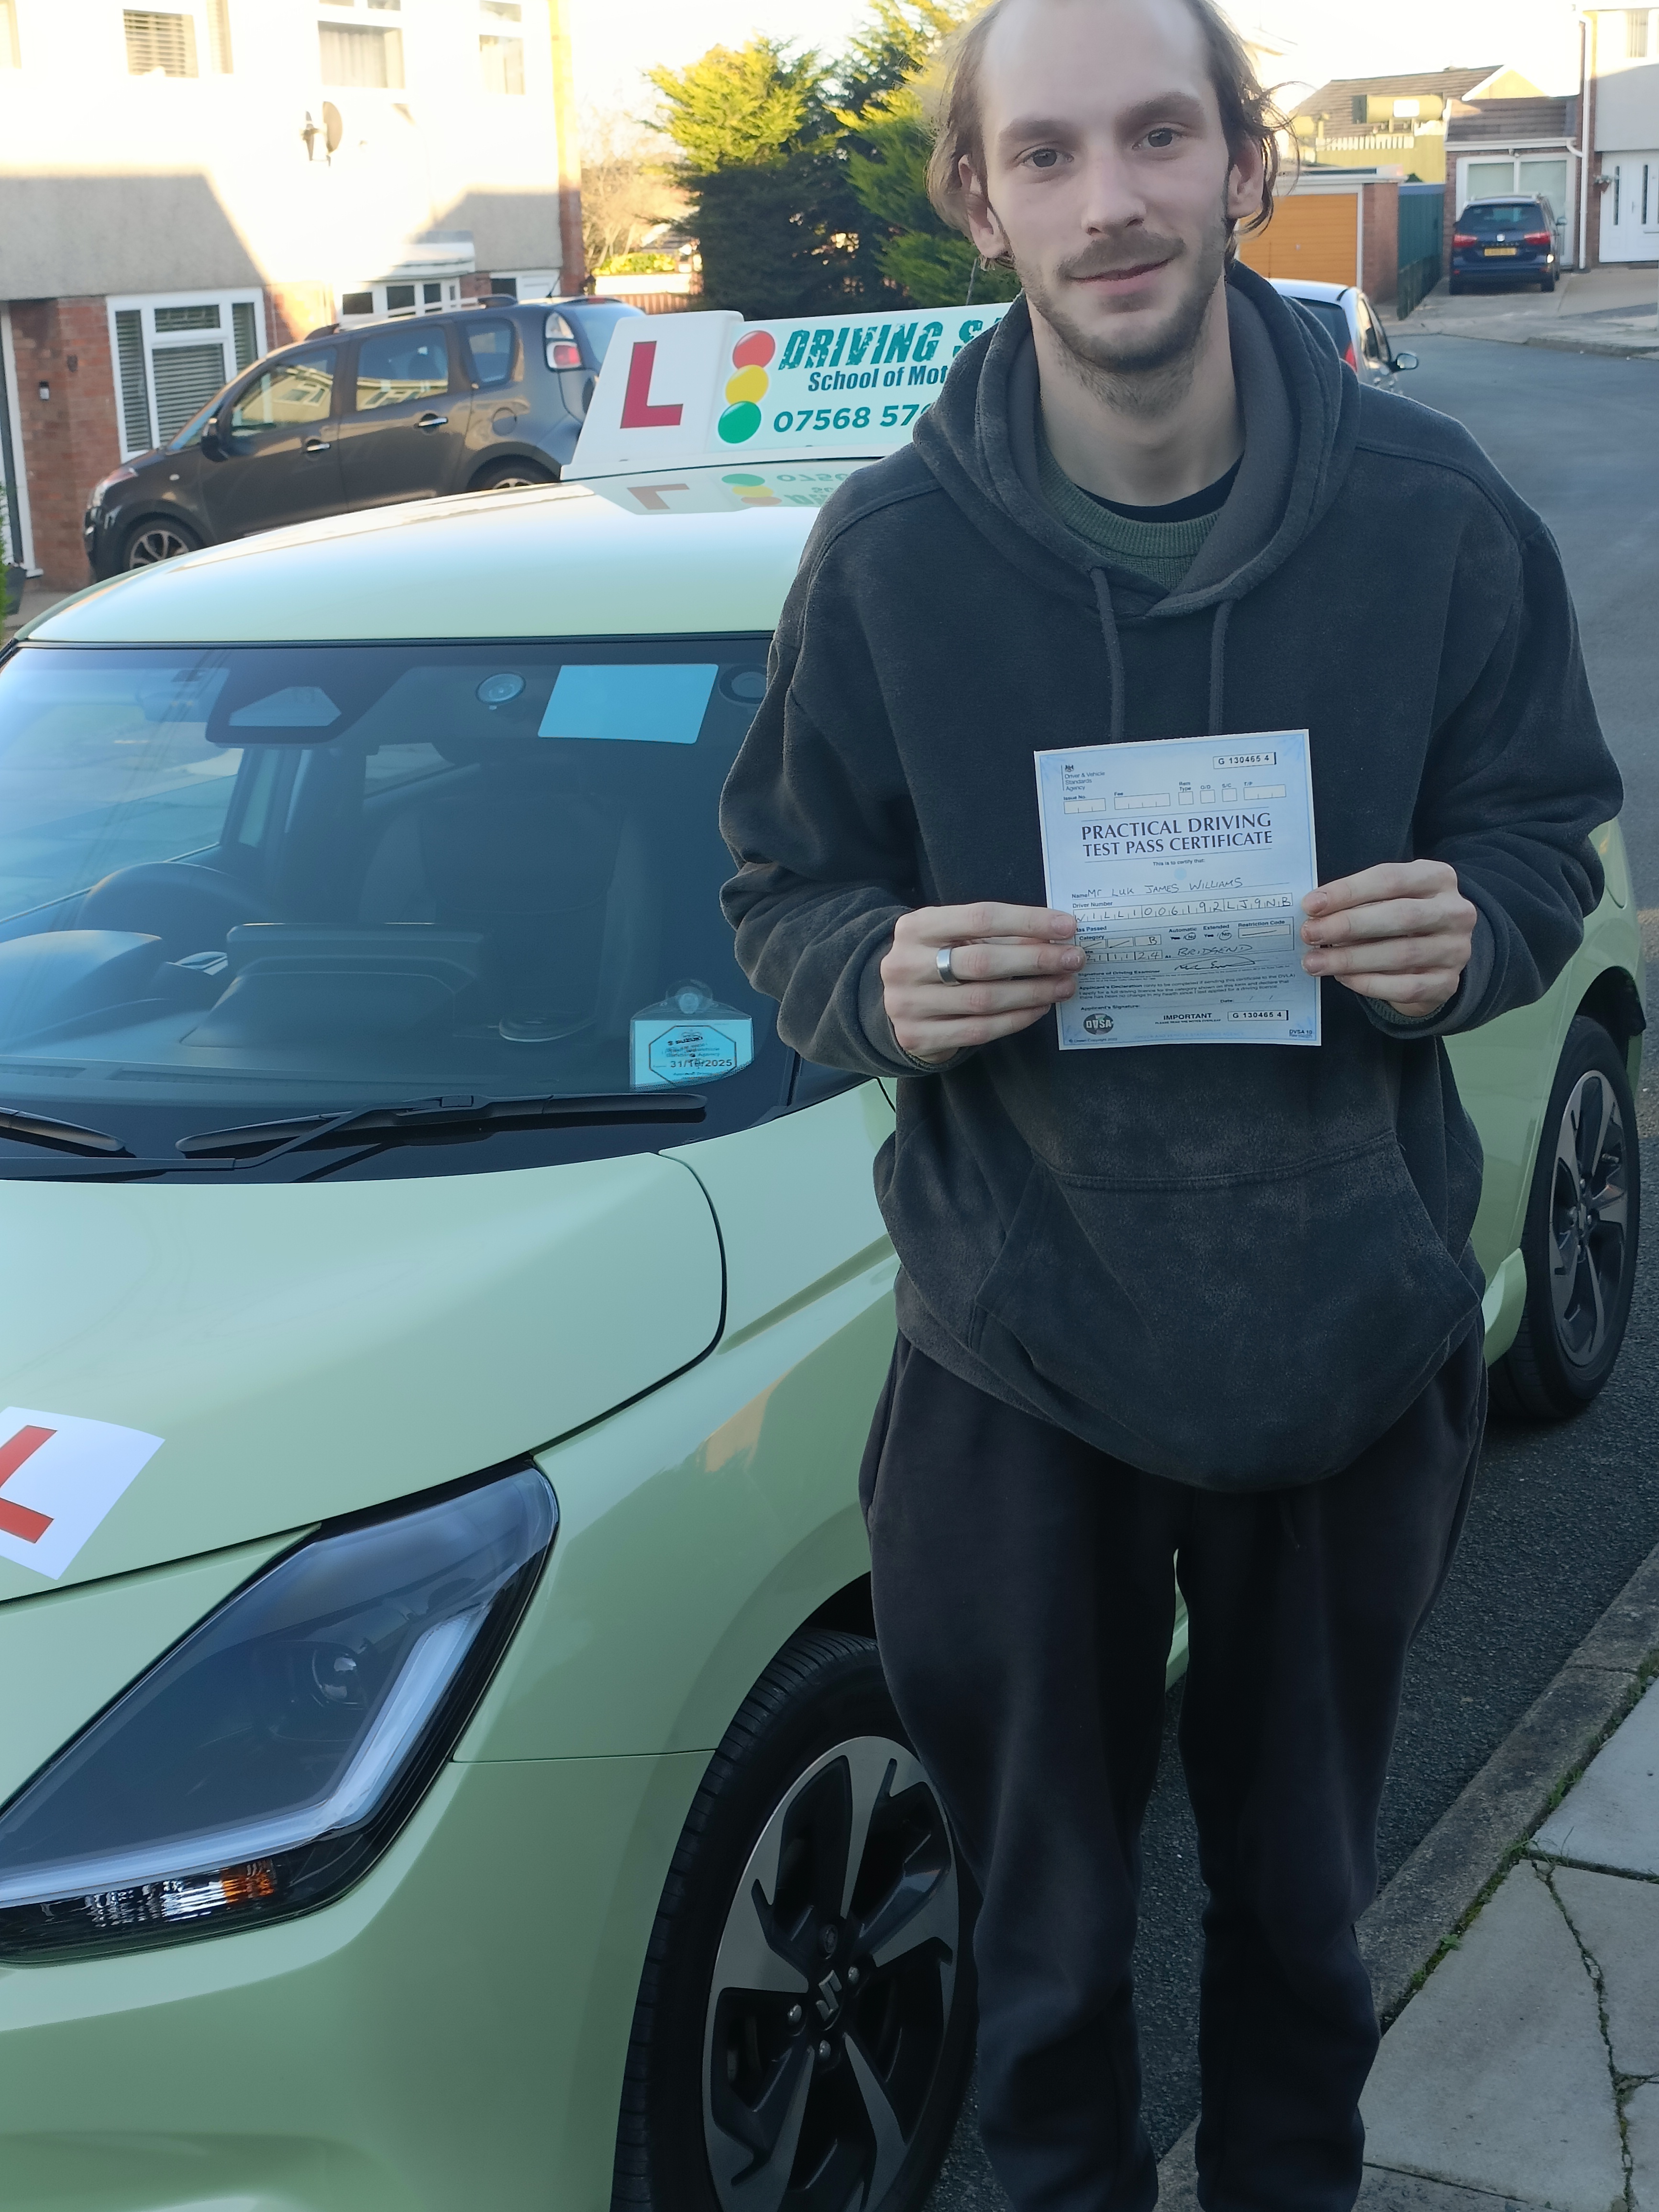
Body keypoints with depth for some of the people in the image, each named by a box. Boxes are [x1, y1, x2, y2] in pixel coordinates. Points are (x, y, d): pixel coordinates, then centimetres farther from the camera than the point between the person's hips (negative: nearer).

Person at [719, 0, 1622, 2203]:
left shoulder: (1430, 512, -6)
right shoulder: (891, 546, -8)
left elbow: (1546, 833, 4)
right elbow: (784, 893, 1)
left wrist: (1470, 933, -19)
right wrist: (886, 984, -21)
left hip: (1349, 1331, 1)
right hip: (1020, 1342, -1)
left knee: (1305, 1879, 21)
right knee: (1042, 1911, 16)